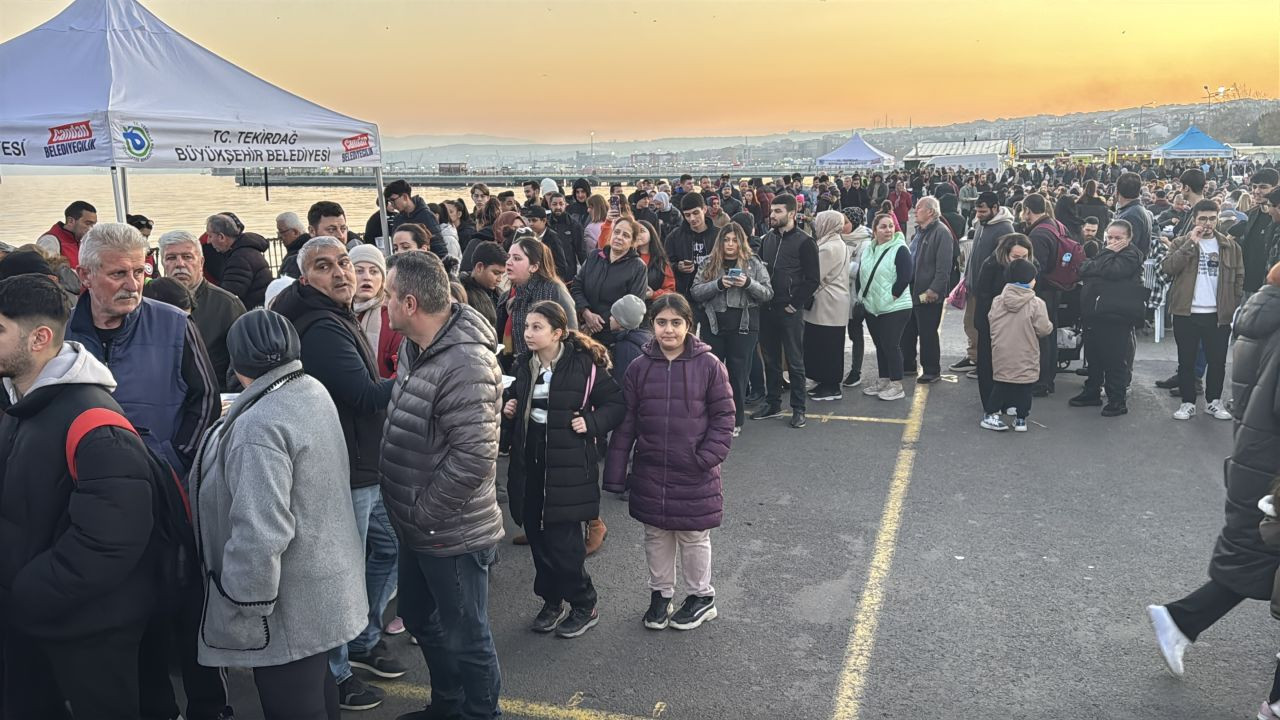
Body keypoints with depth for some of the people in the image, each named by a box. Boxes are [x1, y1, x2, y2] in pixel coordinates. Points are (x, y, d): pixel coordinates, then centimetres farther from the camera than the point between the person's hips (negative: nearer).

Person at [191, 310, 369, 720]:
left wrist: (242, 615, -20)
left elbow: (260, 537, -30)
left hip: (292, 608, -9)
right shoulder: (314, 392, 2)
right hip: (325, 585, 9)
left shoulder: (260, 426, -26)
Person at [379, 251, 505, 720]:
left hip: (453, 533, -10)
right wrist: (409, 513, 12)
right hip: (418, 527, 10)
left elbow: (474, 456, -31)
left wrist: (423, 515, -18)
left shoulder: (466, 364, -27)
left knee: (465, 639, 8)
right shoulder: (415, 346, 4)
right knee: (421, 620, 25)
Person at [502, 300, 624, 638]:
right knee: (536, 534, 11)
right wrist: (510, 408, 6)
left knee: (562, 540, -4)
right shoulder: (525, 366, 8)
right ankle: (551, 600, 29)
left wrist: (591, 424, -17)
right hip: (529, 461, 6)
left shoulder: (584, 365, -11)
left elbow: (615, 403, -4)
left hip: (568, 464, -6)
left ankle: (584, 606, 16)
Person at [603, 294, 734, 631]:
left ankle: (702, 597, 32)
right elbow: (625, 423, 1)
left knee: (694, 538, 12)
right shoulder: (639, 368, -1)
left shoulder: (709, 365, -8)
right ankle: (660, 594, 34)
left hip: (694, 476, -2)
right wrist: (615, 474, -1)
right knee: (656, 536, 15)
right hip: (650, 473, 3)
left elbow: (723, 419, -5)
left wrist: (706, 458, -16)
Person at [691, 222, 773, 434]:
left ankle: (735, 421, 17)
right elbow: (695, 292, -2)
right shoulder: (708, 263, 6)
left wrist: (749, 283, -18)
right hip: (714, 325, 1)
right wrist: (718, 284, -17)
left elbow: (768, 294, 0)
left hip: (743, 327, -1)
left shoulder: (754, 263, 3)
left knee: (738, 374, 5)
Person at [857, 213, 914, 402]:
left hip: (894, 308, -7)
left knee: (891, 345, -4)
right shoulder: (868, 250, 9)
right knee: (880, 345, 14)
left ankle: (897, 385, 4)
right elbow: (860, 274, 16)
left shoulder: (900, 250, -11)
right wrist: (861, 295, 9)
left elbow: (905, 278, -17)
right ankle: (883, 381, 24)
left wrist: (891, 297, -15)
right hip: (872, 308, 7)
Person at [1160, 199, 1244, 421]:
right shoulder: (1181, 243, 2)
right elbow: (1167, 267, -15)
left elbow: (1239, 278, 8)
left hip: (1218, 315, 1)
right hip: (1186, 313, -1)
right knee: (1186, 361, 5)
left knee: (1217, 361, 8)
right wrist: (1191, 243, -17)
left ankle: (1214, 401, 22)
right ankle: (1188, 402, 14)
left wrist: (1234, 307, 0)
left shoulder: (1230, 246, 6)